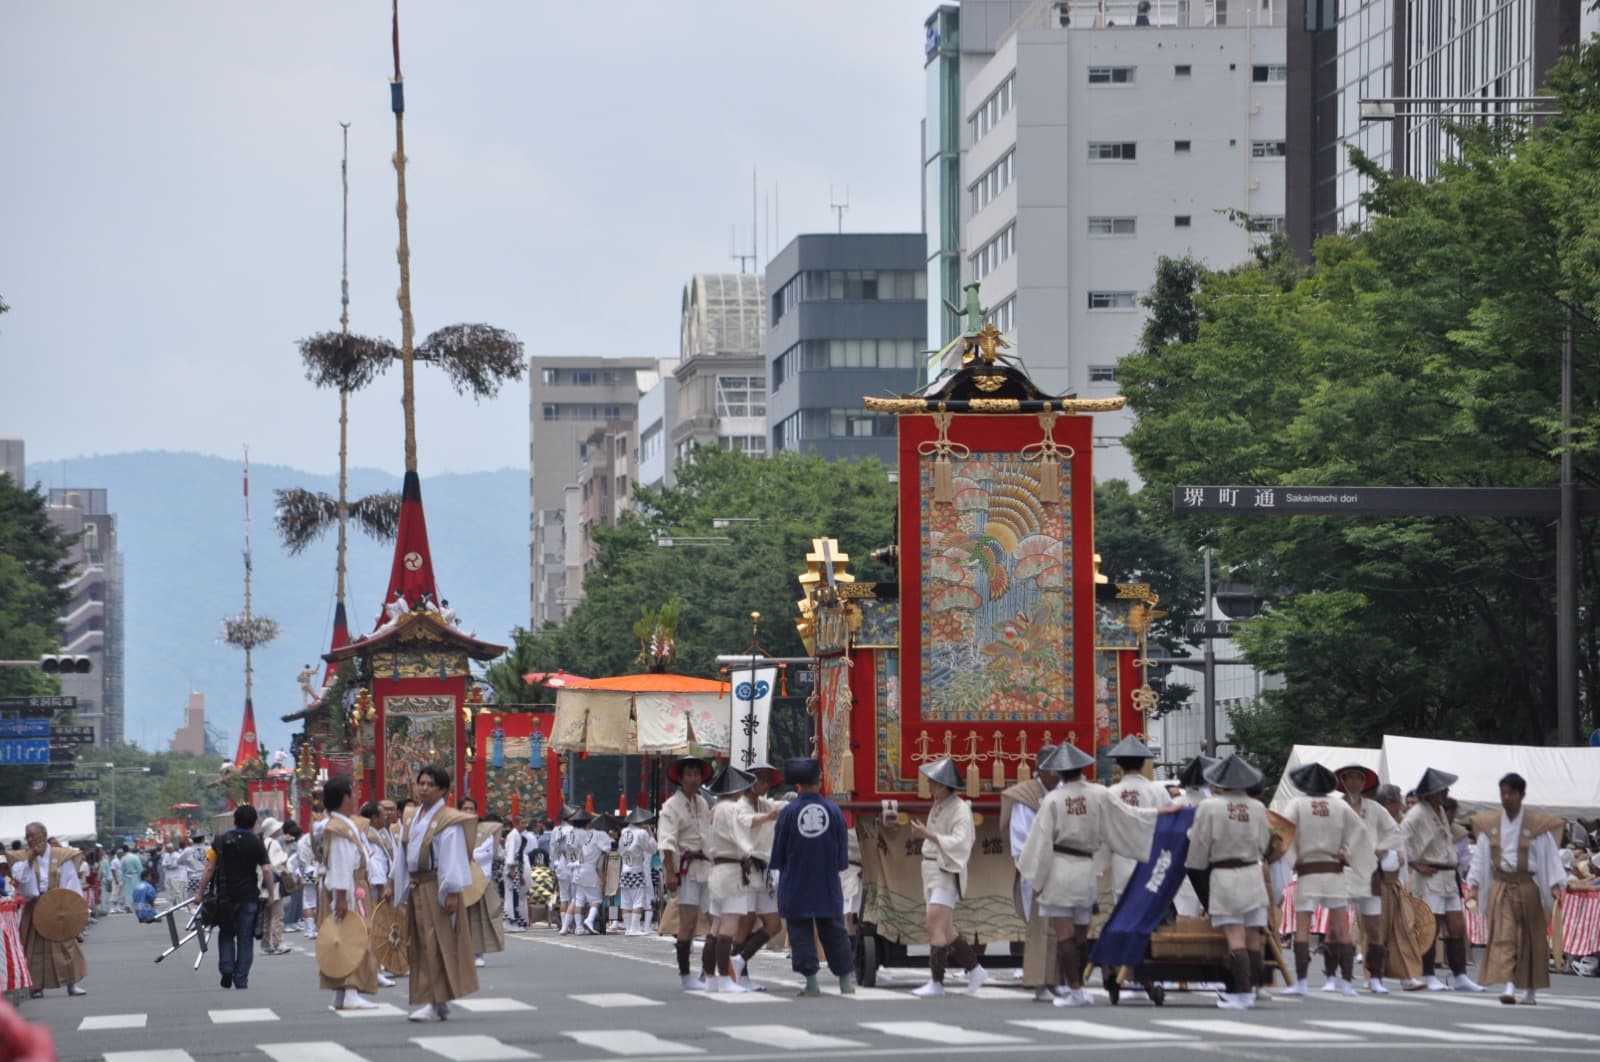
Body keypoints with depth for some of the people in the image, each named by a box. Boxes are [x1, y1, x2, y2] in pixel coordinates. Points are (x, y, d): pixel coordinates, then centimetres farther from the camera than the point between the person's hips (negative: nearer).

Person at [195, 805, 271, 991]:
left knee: (226, 934, 17)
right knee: (245, 938, 5)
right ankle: (241, 979, 3)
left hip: (225, 897, 1)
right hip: (249, 897, -1)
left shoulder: (220, 842, 2)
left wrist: (201, 893, 4)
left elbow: (209, 869, -1)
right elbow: (266, 871, -8)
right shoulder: (256, 844, -2)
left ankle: (226, 968, -2)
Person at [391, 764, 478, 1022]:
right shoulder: (414, 819, 15)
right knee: (422, 944, 9)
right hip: (417, 888, 8)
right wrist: (404, 890, 15)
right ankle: (436, 1002, 16)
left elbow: (452, 858, -13)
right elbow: (405, 857, 18)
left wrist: (452, 892, -18)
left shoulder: (448, 821, -8)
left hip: (437, 888, -8)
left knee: (438, 943, -9)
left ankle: (438, 1003, -9)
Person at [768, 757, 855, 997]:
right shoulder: (833, 811, -4)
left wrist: (782, 871, 16)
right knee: (833, 932, 10)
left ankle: (811, 982, -2)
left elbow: (778, 852, -1)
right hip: (827, 885, 2)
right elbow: (842, 851, 5)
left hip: (796, 886, -2)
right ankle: (846, 980, 9)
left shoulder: (788, 812, -9)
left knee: (801, 932, 3)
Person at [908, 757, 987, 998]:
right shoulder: (937, 807, 14)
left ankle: (936, 982, -14)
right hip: (932, 870, 10)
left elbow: (958, 841, -25)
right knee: (945, 929, 13)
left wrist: (928, 835, -31)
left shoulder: (959, 810, -14)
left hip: (948, 872, -10)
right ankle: (975, 971, 24)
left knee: (936, 926, -15)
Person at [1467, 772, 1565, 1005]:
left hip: (1527, 887, -1)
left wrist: (1555, 887, -13)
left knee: (1530, 939, 8)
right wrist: (1474, 887, 3)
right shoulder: (1489, 824, 3)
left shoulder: (1537, 824, -5)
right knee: (1503, 937, -12)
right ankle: (1508, 986, -20)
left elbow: (1550, 857, -4)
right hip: (1501, 887, 1)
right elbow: (1481, 857, 8)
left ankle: (1530, 990, 21)